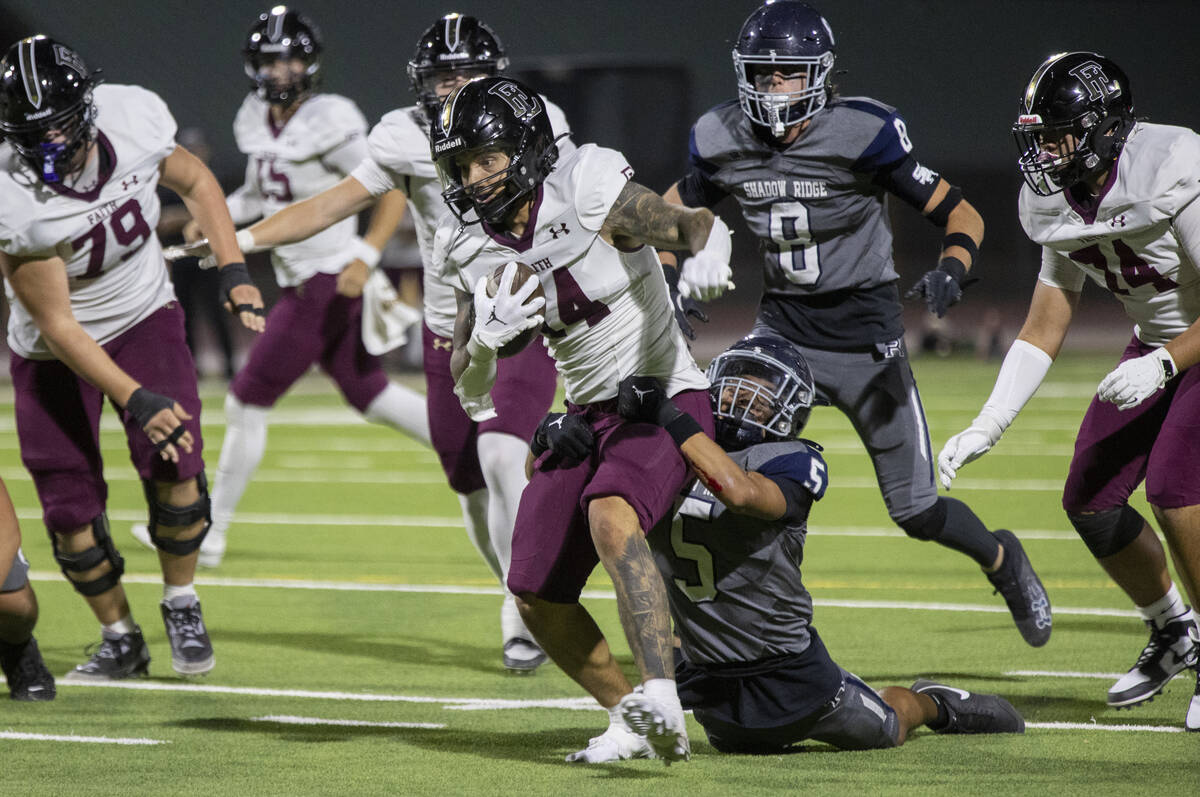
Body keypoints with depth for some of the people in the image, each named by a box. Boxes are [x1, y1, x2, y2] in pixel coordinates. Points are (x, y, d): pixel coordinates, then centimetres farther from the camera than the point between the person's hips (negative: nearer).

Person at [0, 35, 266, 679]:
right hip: (57, 353, -2)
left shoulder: (135, 119, -23)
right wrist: (138, 401, -31)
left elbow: (194, 181, 1)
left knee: (173, 467, -17)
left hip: (142, 317, 2)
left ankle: (181, 604, 9)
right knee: (70, 512, -4)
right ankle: (120, 639, 22)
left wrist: (234, 273, -6)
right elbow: (57, 326, -25)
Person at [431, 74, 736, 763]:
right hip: (589, 414, 7)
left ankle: (662, 697, -40)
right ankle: (633, 716, 19)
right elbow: (470, 394, 3)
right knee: (536, 597, 2)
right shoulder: (472, 250, 0)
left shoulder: (587, 196, -17)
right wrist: (483, 341, -20)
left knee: (610, 518, -35)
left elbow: (694, 225, -21)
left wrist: (707, 250, -45)